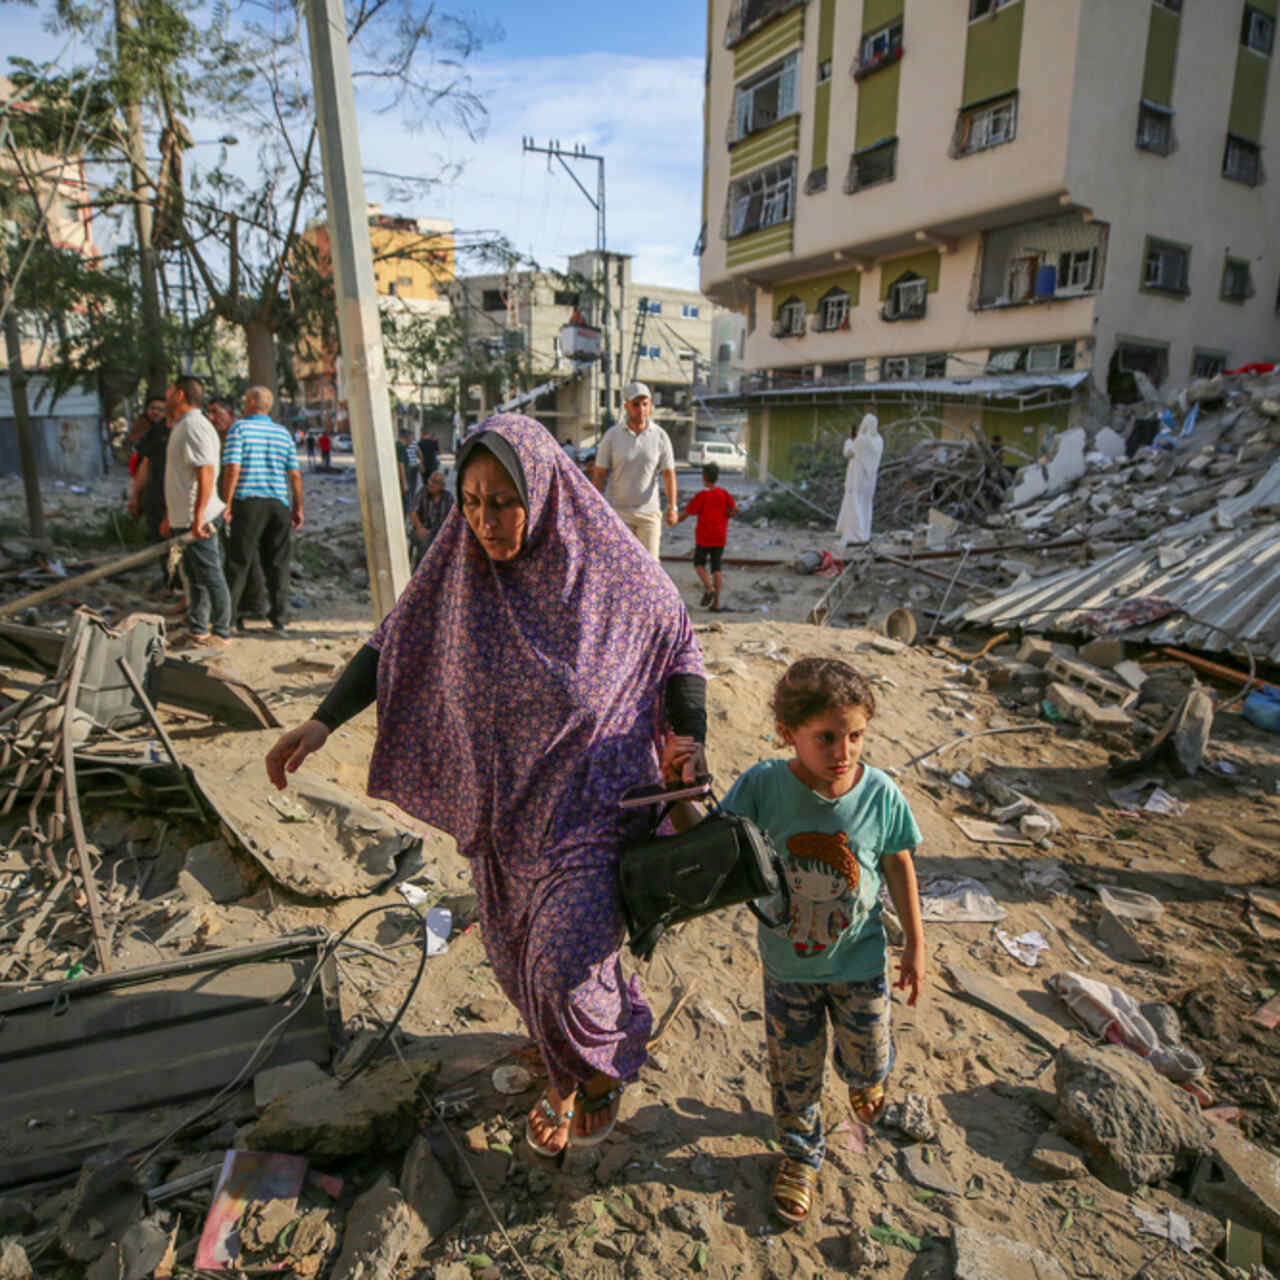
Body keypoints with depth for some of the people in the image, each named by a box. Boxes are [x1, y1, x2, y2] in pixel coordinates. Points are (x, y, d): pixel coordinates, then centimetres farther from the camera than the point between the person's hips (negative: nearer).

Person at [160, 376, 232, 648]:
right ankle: (197, 630, 22)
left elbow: (206, 473, -23)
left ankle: (221, 632, 3)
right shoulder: (180, 427, 20)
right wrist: (169, 517, 25)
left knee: (210, 575, -4)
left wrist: (198, 517, -28)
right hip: (184, 518, 11)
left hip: (198, 520, -11)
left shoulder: (195, 425, -14)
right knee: (194, 576, 14)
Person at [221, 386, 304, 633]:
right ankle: (280, 617, 10)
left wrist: (226, 504, -7)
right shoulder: (283, 433, 10)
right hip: (279, 503, 3)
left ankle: (228, 615, 6)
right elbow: (295, 474, 6)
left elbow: (232, 468, -11)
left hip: (248, 502, -3)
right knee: (277, 562, 8)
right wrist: (298, 508, 12)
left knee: (239, 562, 3)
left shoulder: (239, 428, -1)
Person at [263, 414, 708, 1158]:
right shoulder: (461, 567, -8)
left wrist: (691, 741, -14)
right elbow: (394, 646, 2)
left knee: (565, 968, -13)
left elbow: (682, 650, -2)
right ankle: (568, 1080, 50)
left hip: (591, 806, -4)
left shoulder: (614, 571, -16)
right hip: (504, 809, 4)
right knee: (522, 959, 18)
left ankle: (606, 1064, 25)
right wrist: (323, 722, -7)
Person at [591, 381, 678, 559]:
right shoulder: (612, 435, -4)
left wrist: (672, 507, -14)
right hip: (617, 511, -1)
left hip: (649, 511, 1)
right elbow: (599, 474, -1)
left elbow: (668, 474, -2)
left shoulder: (660, 436, -1)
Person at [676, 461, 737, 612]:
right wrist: (724, 517, 8)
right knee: (716, 567, 8)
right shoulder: (724, 493, 2)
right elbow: (735, 508, -9)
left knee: (699, 564, 13)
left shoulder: (701, 495, -10)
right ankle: (716, 602, 3)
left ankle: (709, 587, -13)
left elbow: (686, 513, -10)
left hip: (704, 537, -4)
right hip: (720, 537, 4)